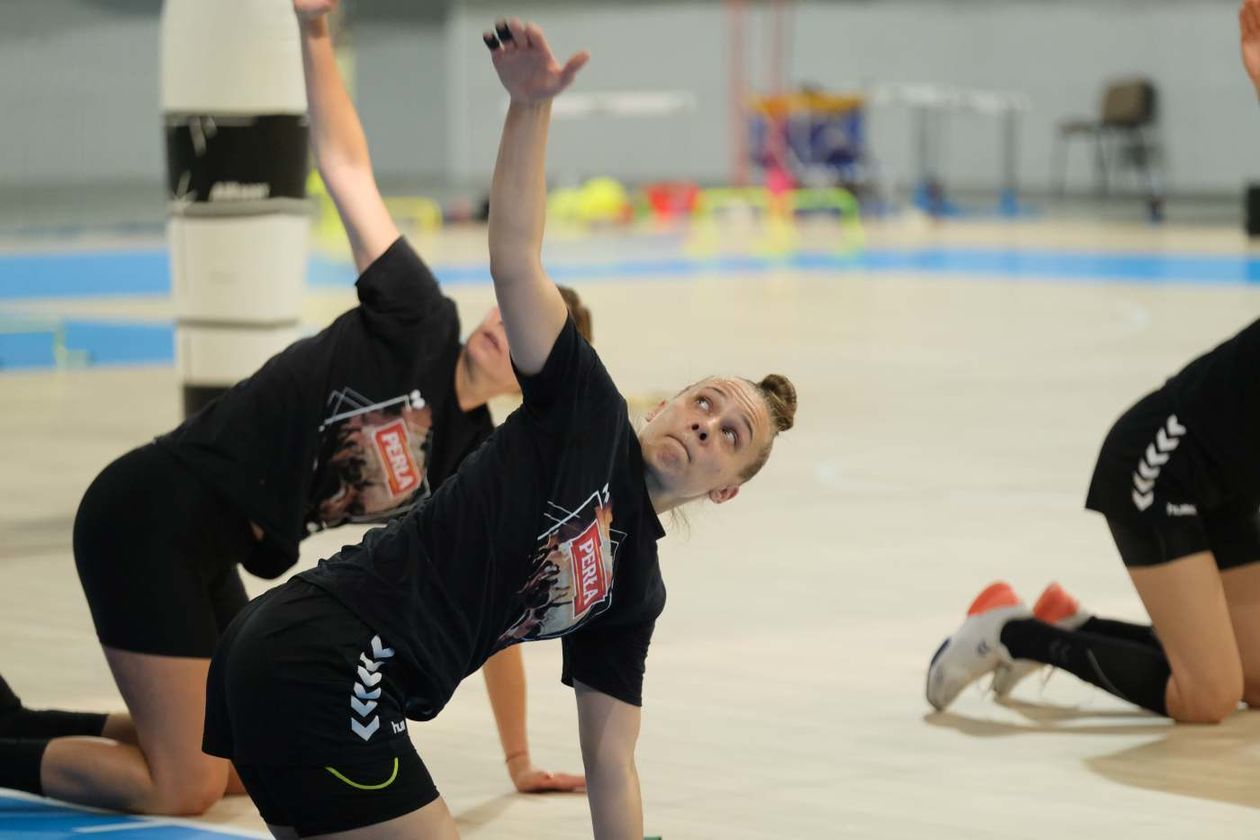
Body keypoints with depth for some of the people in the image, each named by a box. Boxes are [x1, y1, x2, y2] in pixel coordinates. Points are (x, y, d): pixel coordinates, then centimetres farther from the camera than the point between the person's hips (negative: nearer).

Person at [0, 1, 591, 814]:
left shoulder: (478, 467, 7)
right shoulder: (420, 325, -10)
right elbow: (346, 166, -13)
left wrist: (520, 761, 17)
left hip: (212, 558, 8)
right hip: (152, 514, -8)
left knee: (247, 763, 18)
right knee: (184, 791, -11)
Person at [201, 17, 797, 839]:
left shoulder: (634, 590, 18)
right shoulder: (589, 415, 2)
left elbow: (611, 765, 20)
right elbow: (515, 264, -9)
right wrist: (530, 106, -20)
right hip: (322, 661, -8)